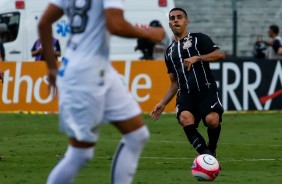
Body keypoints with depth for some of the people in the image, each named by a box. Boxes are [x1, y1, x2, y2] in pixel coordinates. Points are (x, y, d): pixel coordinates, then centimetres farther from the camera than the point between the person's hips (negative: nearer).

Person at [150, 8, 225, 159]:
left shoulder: (198, 39, 10)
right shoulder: (169, 52, 25)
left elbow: (219, 54, -5)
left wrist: (197, 58, -16)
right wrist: (162, 104, 20)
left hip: (206, 89, -3)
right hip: (185, 94, 3)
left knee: (212, 120, -30)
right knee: (185, 118, -31)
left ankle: (211, 151, 0)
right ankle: (208, 156, -33)